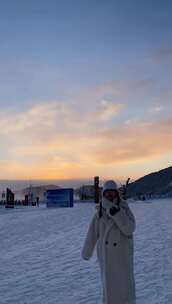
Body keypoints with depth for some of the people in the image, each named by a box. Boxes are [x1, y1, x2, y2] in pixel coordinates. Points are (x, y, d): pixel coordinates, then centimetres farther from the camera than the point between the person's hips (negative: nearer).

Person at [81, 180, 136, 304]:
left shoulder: (124, 209, -7)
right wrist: (86, 252, 12)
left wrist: (117, 214, -31)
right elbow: (92, 234, 4)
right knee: (109, 282, 8)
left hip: (123, 253, -1)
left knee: (125, 281, 3)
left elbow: (130, 229, -20)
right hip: (106, 253, 1)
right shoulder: (100, 212, -3)